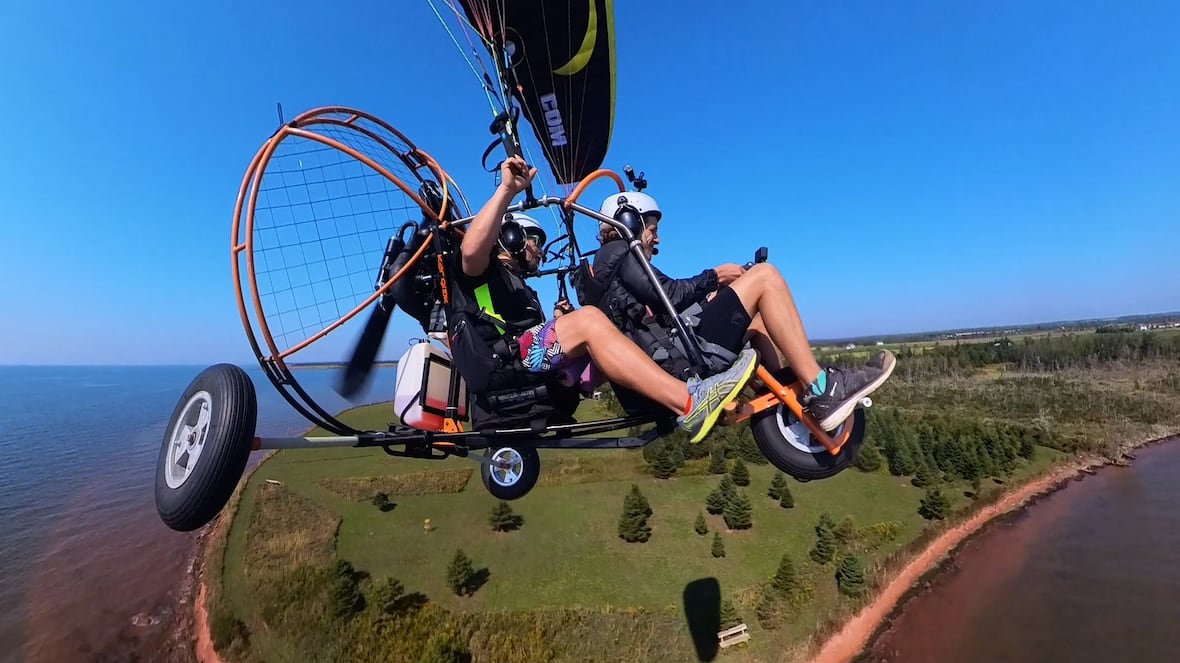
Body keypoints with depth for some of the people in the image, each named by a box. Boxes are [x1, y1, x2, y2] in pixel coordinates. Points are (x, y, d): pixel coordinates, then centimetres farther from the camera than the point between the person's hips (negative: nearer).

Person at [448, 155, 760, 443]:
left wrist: (560, 322, 10)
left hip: (535, 371, 8)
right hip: (501, 368, -8)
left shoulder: (522, 290, 35)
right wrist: (507, 189, -16)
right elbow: (471, 248, -15)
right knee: (587, 318, -25)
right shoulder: (483, 271, 12)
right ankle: (691, 404, -35)